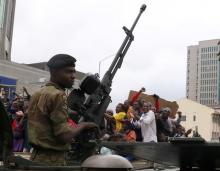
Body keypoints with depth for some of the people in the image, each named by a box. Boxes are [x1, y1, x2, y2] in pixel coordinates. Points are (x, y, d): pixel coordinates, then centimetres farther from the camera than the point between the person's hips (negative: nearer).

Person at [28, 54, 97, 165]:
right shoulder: (58, 95, -17)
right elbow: (64, 136, -22)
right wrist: (83, 125, -6)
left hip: (37, 157, 9)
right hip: (52, 160, -9)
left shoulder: (37, 94, 11)